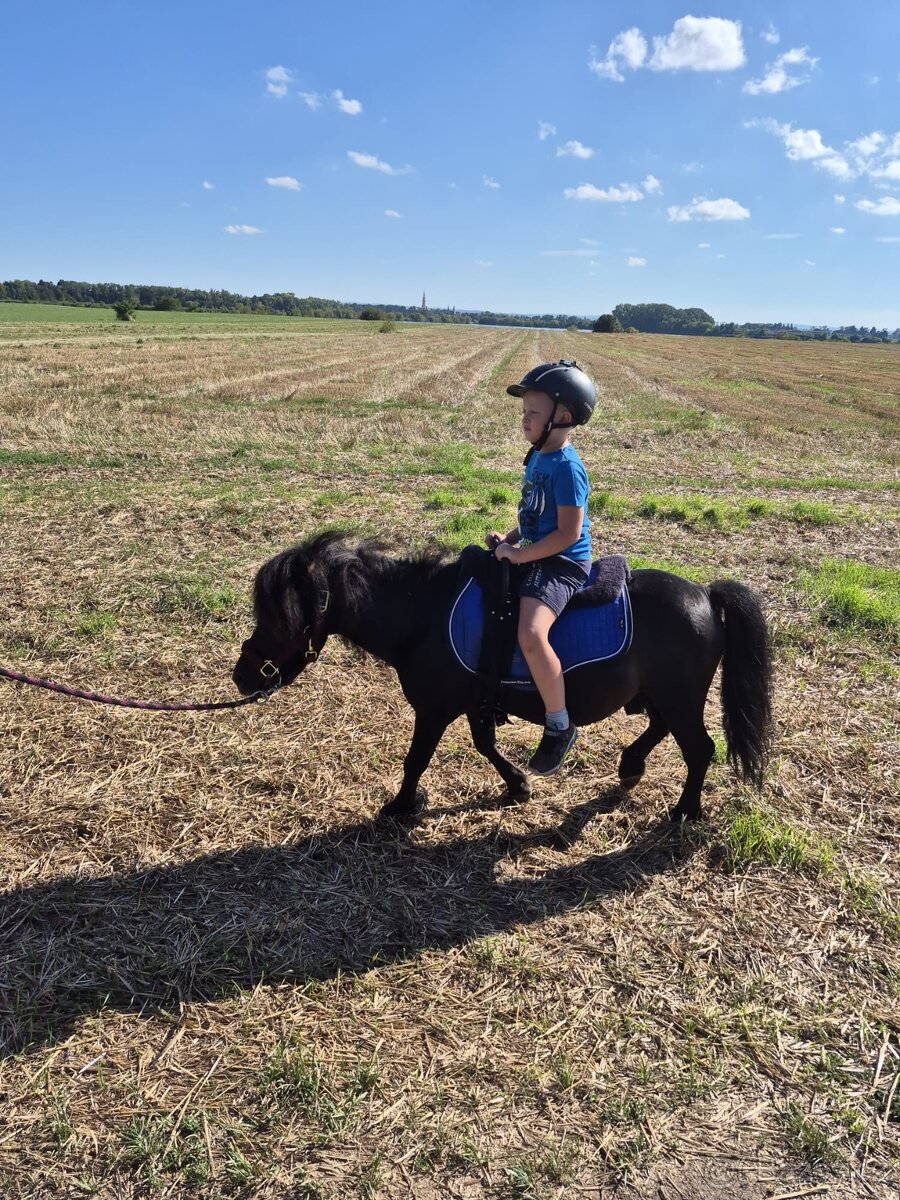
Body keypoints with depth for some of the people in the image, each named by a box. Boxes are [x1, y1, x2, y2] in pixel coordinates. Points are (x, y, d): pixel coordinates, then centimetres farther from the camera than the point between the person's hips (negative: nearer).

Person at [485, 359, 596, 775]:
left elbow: (568, 533, -22)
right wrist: (510, 540, 6)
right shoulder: (538, 456, 10)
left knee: (531, 635, -31)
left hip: (561, 564, -11)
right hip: (532, 554, 11)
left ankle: (560, 725, -12)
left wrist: (520, 555, -20)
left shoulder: (566, 467, -18)